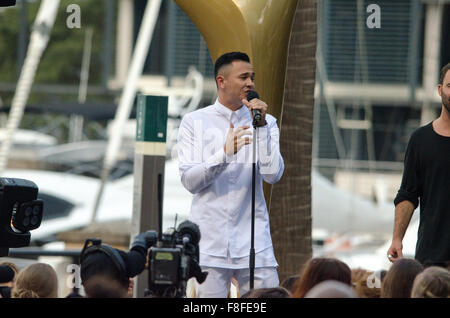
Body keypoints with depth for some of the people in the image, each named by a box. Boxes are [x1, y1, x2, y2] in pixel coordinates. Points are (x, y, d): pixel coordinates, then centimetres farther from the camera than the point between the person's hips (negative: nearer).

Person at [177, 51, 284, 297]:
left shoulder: (266, 123, 9)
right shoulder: (194, 122, 6)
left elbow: (273, 175, -4)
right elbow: (189, 180, -3)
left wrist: (261, 127, -9)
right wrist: (224, 153, -17)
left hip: (254, 242, 1)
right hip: (210, 242, -1)